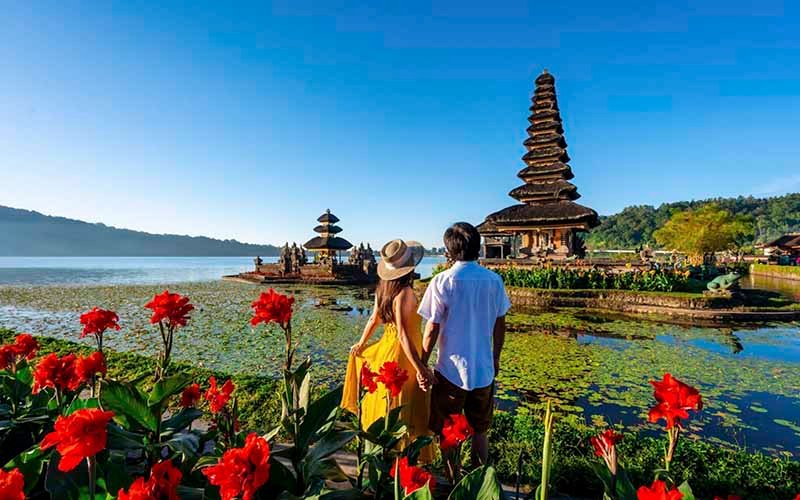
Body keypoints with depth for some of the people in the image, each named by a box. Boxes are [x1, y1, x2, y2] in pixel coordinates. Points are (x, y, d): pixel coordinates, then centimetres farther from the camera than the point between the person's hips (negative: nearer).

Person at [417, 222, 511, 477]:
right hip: (484, 370, 4)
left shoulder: (442, 281, -15)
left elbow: (432, 329, -13)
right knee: (479, 432, 22)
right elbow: (500, 325, 4)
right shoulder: (494, 280, -4)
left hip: (451, 370, -3)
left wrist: (422, 365, -1)